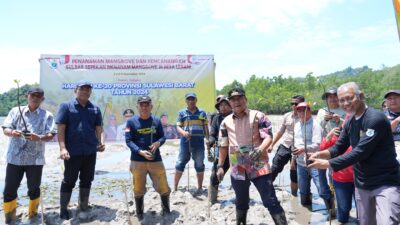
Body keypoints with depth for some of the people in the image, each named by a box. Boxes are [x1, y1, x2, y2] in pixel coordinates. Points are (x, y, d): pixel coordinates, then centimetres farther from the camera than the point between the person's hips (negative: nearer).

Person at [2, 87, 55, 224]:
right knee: (10, 188, 6)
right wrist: (12, 132, -21)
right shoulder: (15, 111, 8)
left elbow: (51, 135, -6)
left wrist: (39, 137, -27)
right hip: (15, 157, 1)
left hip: (35, 159, -1)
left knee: (34, 188, 9)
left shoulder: (47, 115, 2)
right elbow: (5, 129, 2)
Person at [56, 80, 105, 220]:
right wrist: (62, 148, -16)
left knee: (86, 181, 12)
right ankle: (63, 210, 24)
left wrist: (102, 142, -8)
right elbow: (60, 128, -7)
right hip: (72, 152, -3)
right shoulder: (66, 106, -1)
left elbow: (99, 129, 9)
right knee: (69, 181, 7)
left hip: (90, 151, 4)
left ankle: (83, 208, 26)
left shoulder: (95, 109, 9)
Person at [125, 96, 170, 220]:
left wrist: (158, 142, -15)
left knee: (164, 187, 6)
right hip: (138, 161, -1)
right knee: (139, 189, 11)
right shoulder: (131, 121, -3)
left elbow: (162, 137, 8)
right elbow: (128, 141, -6)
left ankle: (166, 210, 31)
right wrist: (141, 152, -19)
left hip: (156, 160, 2)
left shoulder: (156, 121, 5)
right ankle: (139, 214, 32)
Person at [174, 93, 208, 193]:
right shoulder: (182, 113, 7)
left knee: (199, 165, 7)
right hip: (185, 142, 0)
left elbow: (205, 127, 12)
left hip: (199, 142, 1)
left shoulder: (202, 112, 10)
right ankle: (175, 186, 14)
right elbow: (178, 126, 3)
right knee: (180, 163, 3)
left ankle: (200, 187, 20)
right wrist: (183, 133, -18)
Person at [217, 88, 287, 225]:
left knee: (271, 202, -2)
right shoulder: (226, 122, 8)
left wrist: (260, 150, -30)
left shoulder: (258, 116, -3)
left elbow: (268, 137, -11)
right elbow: (223, 145, 14)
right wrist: (220, 166, 10)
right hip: (237, 170, 4)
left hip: (259, 167, -4)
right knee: (241, 203, 19)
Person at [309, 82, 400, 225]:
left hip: (385, 183, -7)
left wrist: (328, 164, -24)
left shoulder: (376, 118, -20)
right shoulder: (349, 122, 4)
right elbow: (339, 148, 7)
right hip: (362, 184, 7)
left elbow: (361, 152, -26)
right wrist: (321, 154, -14)